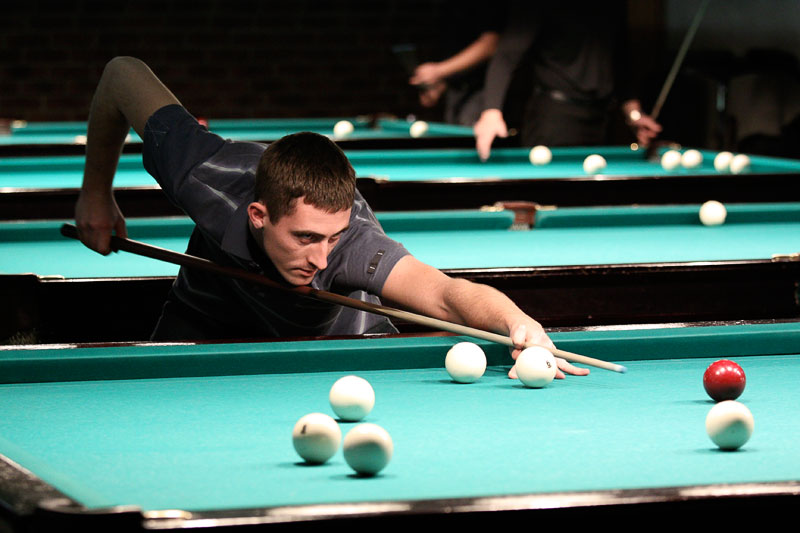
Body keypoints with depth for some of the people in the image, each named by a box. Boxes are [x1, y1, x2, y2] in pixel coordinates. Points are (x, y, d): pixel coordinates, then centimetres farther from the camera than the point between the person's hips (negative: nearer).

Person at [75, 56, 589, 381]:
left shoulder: (348, 237, -47)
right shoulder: (206, 177, -41)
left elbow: (445, 293, -66)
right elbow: (124, 72, -23)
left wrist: (518, 321, -86)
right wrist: (96, 191, -13)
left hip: (334, 331, -1)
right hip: (214, 315, 1)